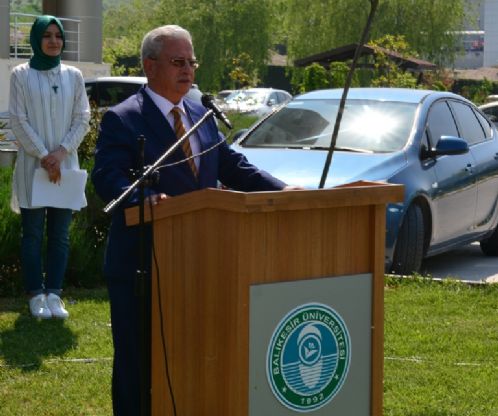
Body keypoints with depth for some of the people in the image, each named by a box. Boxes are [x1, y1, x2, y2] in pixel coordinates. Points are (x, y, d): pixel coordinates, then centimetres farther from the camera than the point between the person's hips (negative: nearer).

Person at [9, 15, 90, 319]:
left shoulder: (73, 76, 6)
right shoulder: (22, 75, -1)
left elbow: (82, 119, 4)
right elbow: (19, 121, -5)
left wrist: (61, 152, -9)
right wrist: (43, 156, -12)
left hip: (65, 164, 3)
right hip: (33, 165, -2)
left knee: (60, 234, 3)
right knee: (33, 234, 0)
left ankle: (54, 293, 8)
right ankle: (36, 295, 4)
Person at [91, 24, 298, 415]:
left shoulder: (202, 115, 13)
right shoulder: (122, 119, -9)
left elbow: (233, 166, 13)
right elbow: (107, 177, -20)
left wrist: (282, 189, -2)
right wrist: (144, 198, -40)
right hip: (141, 263, -7)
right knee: (137, 364, 2)